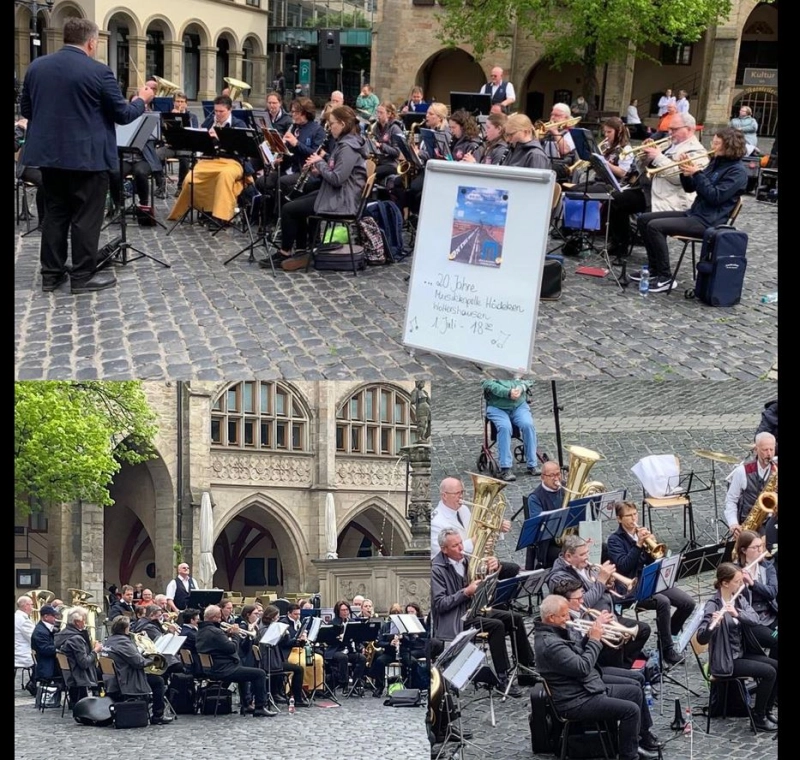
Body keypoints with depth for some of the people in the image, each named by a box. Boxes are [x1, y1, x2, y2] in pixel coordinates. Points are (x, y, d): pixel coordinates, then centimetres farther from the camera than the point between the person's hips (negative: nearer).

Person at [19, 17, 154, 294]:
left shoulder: (36, 67, 4)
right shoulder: (98, 71, -13)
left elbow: (26, 110, 13)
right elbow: (122, 114, -7)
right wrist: (141, 101, 12)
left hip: (48, 153, 6)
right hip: (87, 156, -6)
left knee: (55, 213, 13)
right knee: (86, 217, 2)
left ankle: (51, 273, 16)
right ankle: (83, 275, 6)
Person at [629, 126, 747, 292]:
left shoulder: (737, 171, -12)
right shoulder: (715, 162, 15)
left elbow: (715, 197, -23)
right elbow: (690, 188, 18)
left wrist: (697, 173, -19)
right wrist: (686, 172, -2)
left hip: (707, 222, -10)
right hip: (693, 213, 10)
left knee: (655, 226, -24)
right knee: (644, 220, 7)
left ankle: (666, 278, -18)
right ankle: (654, 270, 10)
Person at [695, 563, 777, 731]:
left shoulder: (740, 599, 5)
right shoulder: (713, 606, -17)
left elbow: (755, 619, -12)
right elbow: (701, 638, -27)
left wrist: (737, 613, -30)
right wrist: (712, 625, -47)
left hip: (743, 653, 8)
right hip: (725, 661, -8)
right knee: (768, 672, -20)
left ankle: (767, 711, 7)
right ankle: (758, 718, -5)